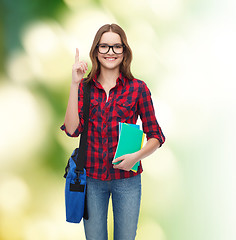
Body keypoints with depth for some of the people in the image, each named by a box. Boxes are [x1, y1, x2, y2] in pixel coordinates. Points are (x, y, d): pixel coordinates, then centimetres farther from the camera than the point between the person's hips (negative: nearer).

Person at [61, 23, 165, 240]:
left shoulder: (138, 88, -4)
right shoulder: (84, 86, 2)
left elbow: (155, 136, 0)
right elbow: (72, 129, -11)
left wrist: (137, 156, -19)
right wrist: (75, 83, -15)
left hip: (126, 177, -1)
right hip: (91, 177, 1)